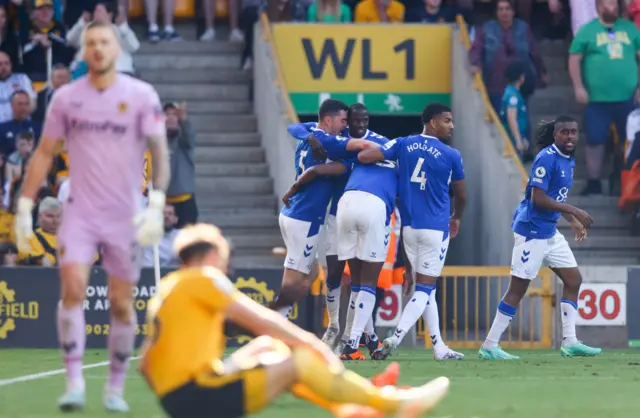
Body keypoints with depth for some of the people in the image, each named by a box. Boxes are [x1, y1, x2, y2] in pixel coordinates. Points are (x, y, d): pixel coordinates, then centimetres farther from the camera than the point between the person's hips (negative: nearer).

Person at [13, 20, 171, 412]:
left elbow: (160, 152, -6)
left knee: (122, 303, 3)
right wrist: (25, 206, 4)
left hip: (126, 216, -1)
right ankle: (74, 383, -15)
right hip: (80, 212, 1)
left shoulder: (142, 96, -3)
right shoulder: (66, 97, 4)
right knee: (72, 287, -16)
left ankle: (116, 387, 18)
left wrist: (157, 203, -19)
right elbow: (45, 154, 10)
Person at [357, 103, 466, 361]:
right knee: (425, 289, -3)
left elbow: (363, 157, -8)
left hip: (409, 226, 5)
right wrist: (457, 218, 27)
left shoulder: (403, 145, 1)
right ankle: (394, 339, -19)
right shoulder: (451, 156, -7)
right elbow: (461, 196, 6)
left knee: (425, 288, 12)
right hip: (435, 228, -5)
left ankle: (439, 348, 12)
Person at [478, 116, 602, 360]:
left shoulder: (568, 161, 11)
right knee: (518, 289, -6)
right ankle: (489, 347, 0)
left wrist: (574, 222, 14)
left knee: (573, 280, 9)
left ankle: (569, 342, 13)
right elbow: (538, 198, -23)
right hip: (532, 231, -10)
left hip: (550, 233, 10)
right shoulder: (546, 158, -18)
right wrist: (574, 211, -22)